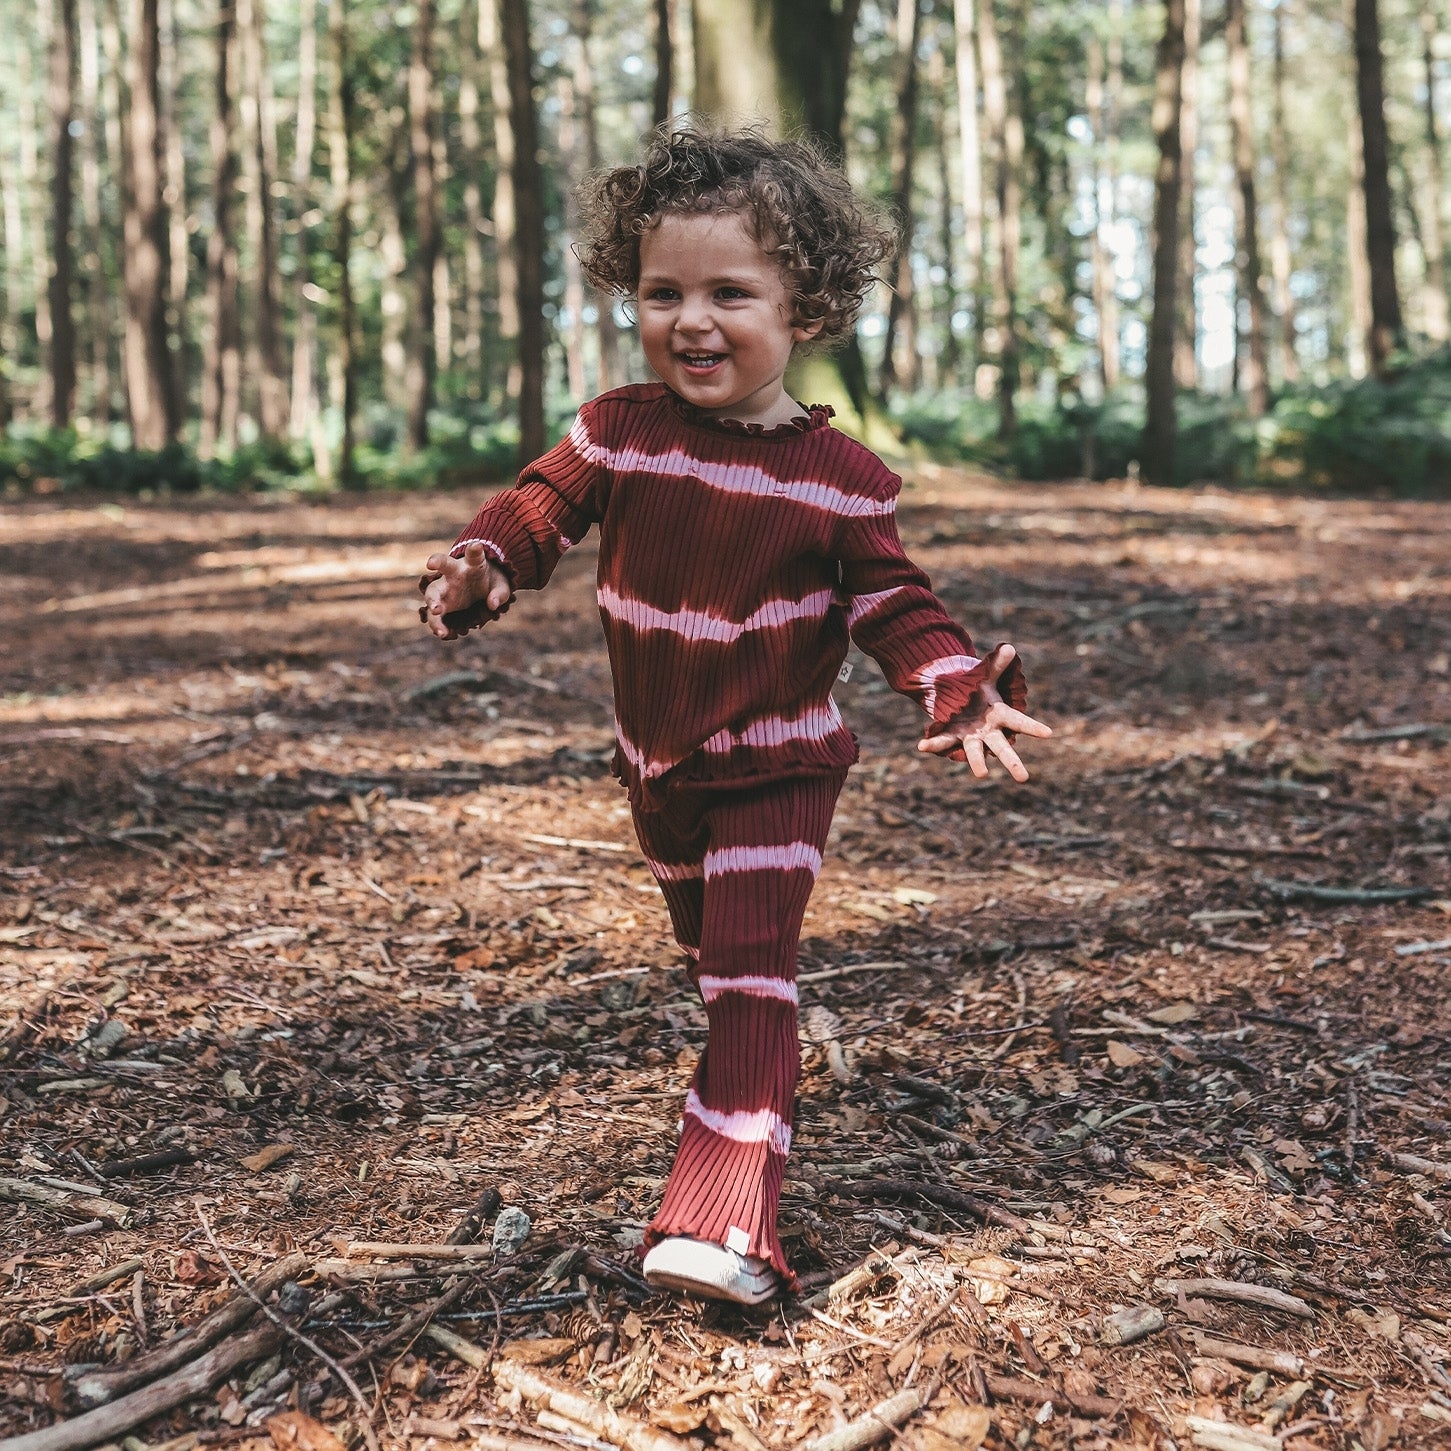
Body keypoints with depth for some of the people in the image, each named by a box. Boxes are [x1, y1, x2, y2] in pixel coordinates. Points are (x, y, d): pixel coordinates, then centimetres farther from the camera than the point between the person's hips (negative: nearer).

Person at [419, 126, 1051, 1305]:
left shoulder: (838, 478, -13)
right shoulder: (620, 433, -7)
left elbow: (893, 604, -7)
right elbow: (544, 506, -1)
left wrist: (959, 690, -25)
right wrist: (482, 566, -24)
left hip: (777, 770, -4)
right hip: (658, 764, 5)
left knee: (751, 979, -14)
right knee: (712, 962, 25)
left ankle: (725, 1220, -15)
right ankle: (754, 1091, 53)